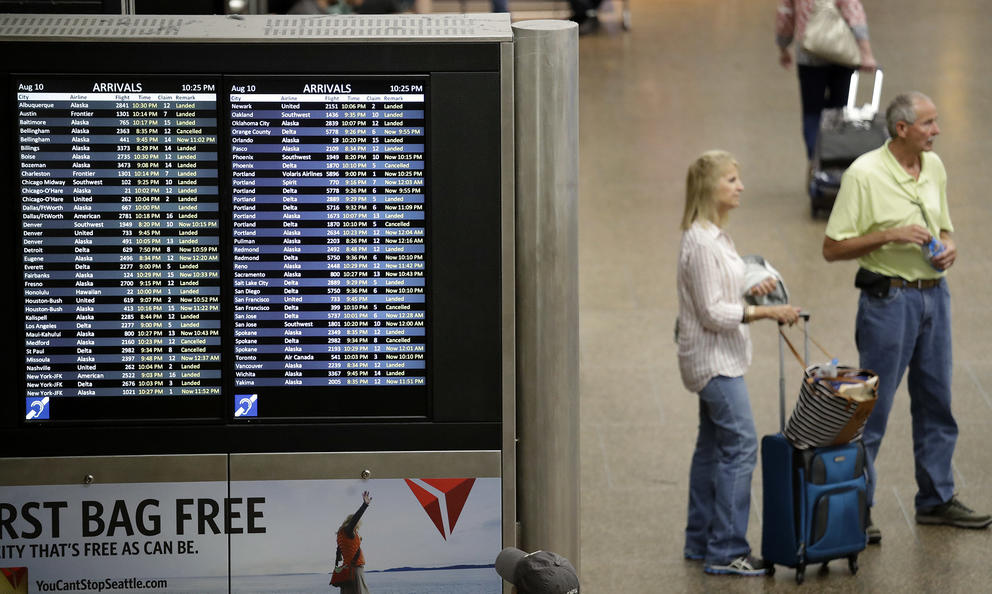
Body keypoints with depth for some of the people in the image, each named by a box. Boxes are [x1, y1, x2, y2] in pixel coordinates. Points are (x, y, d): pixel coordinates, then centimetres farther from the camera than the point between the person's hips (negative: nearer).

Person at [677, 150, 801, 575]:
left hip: (719, 360, 11)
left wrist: (752, 291, 6)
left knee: (713, 447, 15)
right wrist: (766, 313, -23)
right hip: (713, 360, -11)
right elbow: (712, 313, -21)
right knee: (740, 446, -12)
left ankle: (700, 542, 23)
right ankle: (726, 551, -10)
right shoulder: (701, 243, -20)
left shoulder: (715, 236, 11)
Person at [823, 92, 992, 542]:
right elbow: (833, 248, -13)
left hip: (934, 293, 7)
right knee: (872, 408, -2)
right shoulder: (865, 174, -14)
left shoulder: (934, 167, 8)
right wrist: (889, 236, -21)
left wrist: (948, 247, -2)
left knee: (935, 402, 13)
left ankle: (936, 499, 24)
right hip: (888, 298, -7)